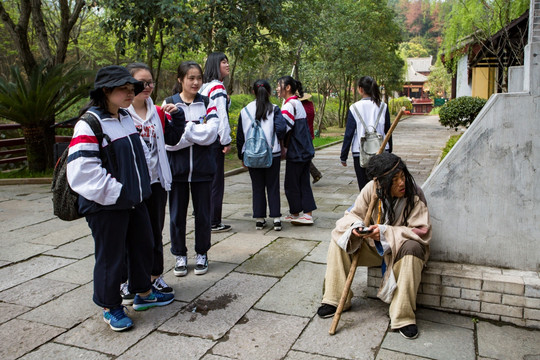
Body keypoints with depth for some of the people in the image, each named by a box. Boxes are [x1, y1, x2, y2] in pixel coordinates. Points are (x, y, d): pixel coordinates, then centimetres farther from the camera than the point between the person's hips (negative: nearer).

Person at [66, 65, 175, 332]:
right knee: (110, 256, 4)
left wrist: (139, 185, 12)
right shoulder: (90, 124, -17)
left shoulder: (127, 118, 10)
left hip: (135, 200, 8)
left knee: (143, 245, 18)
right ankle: (110, 307, 24)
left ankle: (143, 293, 37)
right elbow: (82, 169, -23)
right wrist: (114, 191, -20)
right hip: (105, 205, -8)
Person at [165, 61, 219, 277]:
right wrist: (197, 130, -13)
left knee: (203, 212, 9)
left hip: (202, 167, 1)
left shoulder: (207, 104, 4)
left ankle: (202, 254, 26)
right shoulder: (169, 104, 0)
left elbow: (211, 134, -11)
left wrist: (184, 128, -13)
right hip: (177, 167, -1)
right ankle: (180, 255, 25)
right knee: (177, 214, 8)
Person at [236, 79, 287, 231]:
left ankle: (259, 219, 14)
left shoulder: (245, 110, 3)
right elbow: (281, 129, -16)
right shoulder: (274, 109, -4)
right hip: (272, 154, -1)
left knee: (257, 187, 11)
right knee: (273, 186, 8)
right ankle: (276, 218, 7)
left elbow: (240, 136, 6)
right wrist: (279, 140, 5)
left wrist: (241, 155, 15)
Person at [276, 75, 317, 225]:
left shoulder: (289, 105, -15)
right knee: (303, 182, 11)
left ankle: (295, 213, 17)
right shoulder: (298, 103, 15)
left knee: (291, 184, 4)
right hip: (305, 151, 9)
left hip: (296, 152, -9)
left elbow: (284, 129, -22)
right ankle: (308, 214, 13)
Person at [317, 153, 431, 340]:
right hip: (373, 246, 4)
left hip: (400, 246, -3)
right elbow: (352, 214, -6)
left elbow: (422, 232, -24)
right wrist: (355, 226, -31)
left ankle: (402, 316, -26)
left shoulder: (414, 195, -21)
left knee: (411, 249, -37)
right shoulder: (372, 189, -14)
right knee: (339, 240, -12)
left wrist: (385, 232, -34)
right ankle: (336, 299, -2)